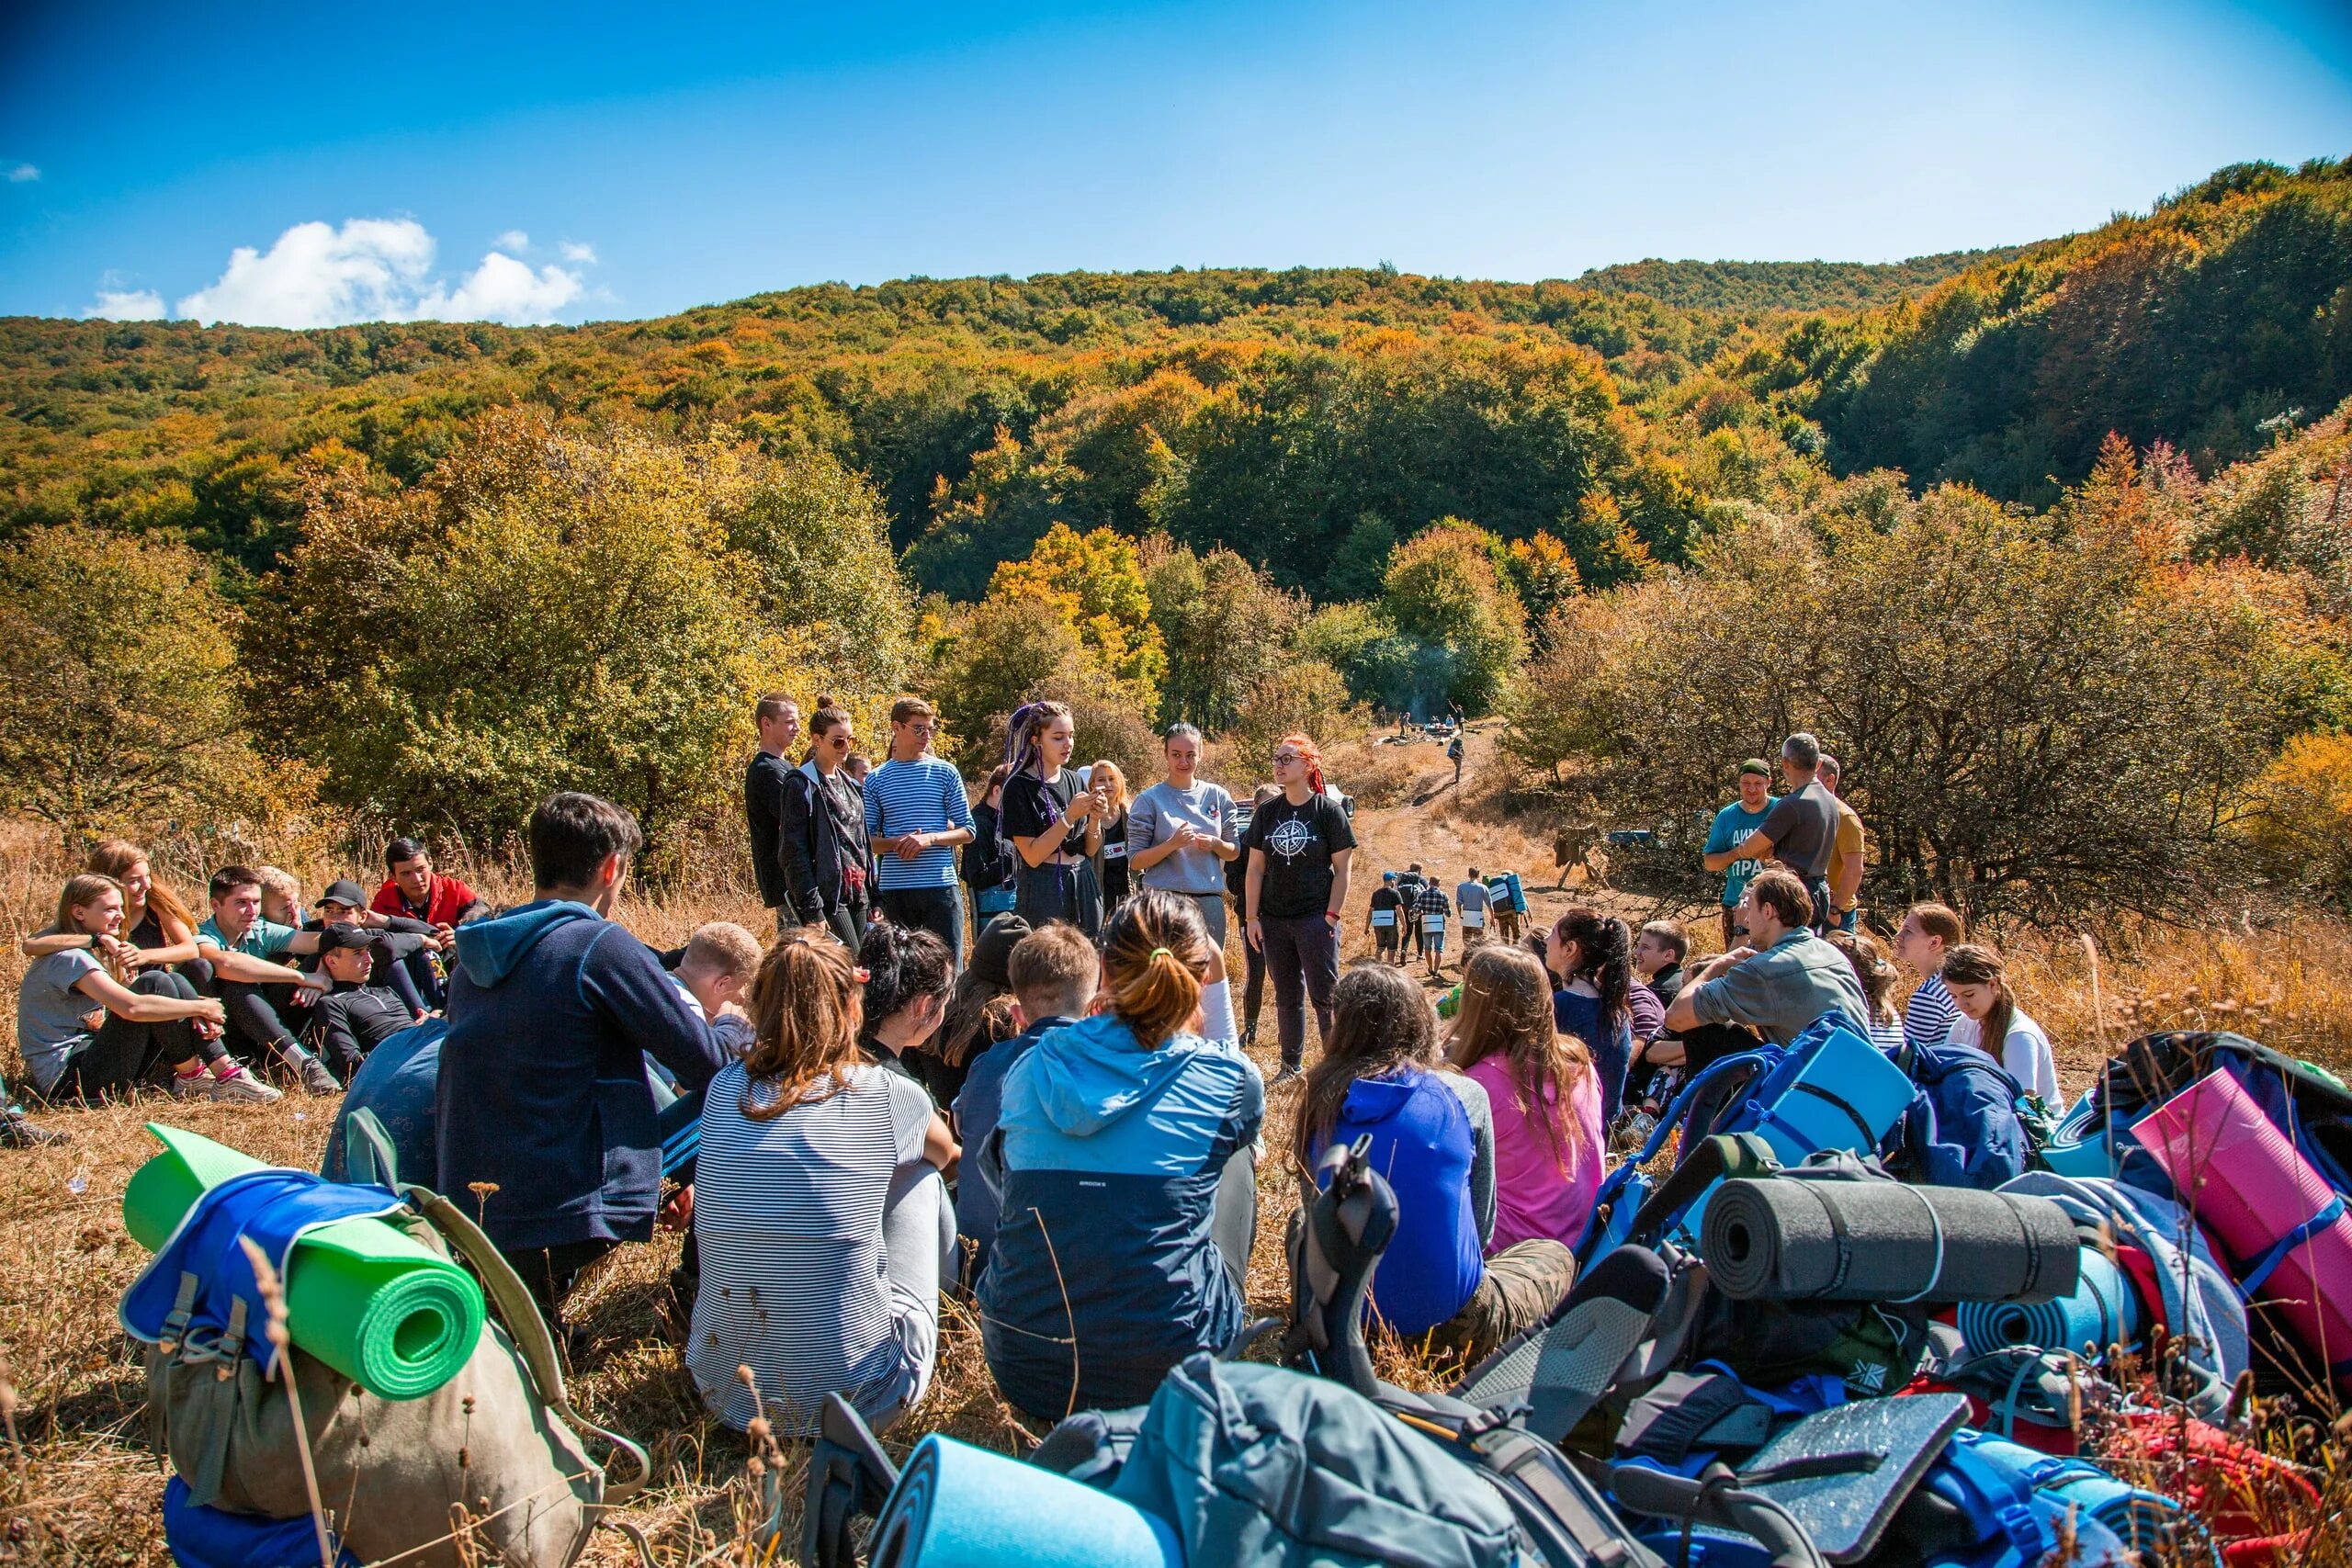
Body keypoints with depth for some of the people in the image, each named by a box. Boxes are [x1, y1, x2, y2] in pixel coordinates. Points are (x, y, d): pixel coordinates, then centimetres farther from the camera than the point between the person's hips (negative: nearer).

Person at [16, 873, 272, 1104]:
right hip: (66, 1080, -9)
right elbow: (132, 1007, -31)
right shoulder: (68, 958, -16)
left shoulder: (96, 951, 16)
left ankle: (226, 1073, -15)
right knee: (155, 983, -22)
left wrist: (198, 1017, -10)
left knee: (175, 981, -5)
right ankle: (191, 1077, -10)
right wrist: (201, 1007, -21)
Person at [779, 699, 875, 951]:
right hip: (828, 895, -7)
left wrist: (873, 897, 16)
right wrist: (811, 909, -17)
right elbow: (795, 852, -12)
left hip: (856, 894, 7)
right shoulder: (801, 785, -7)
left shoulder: (849, 784, 17)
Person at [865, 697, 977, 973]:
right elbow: (866, 839, 6)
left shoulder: (945, 773, 4)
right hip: (893, 889, 1)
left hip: (940, 886, -1)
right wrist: (895, 844, -14)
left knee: (947, 968, 1)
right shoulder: (876, 779, 7)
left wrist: (931, 838, -14)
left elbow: (967, 831, 4)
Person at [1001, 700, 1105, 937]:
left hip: (1084, 886, 5)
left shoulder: (1076, 781, 8)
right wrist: (1069, 816, -19)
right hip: (1043, 890, -5)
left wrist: (1094, 819, -8)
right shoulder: (1019, 787, -7)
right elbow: (1032, 856, -13)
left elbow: (1090, 849, 10)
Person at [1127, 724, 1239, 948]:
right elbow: (1135, 861, -3)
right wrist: (1172, 844, -17)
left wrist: (1215, 844, -7)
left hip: (1210, 902, 3)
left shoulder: (1217, 796, 9)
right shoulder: (1149, 800, 0)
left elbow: (1235, 852, 14)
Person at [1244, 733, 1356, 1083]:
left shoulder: (1328, 811, -4)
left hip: (1316, 919, -4)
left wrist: (1332, 915, -10)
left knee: (1325, 995, -1)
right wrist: (1252, 917, 2)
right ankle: (1291, 1065, 22)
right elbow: (1255, 868, 7)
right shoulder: (1267, 812, 6)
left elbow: (1342, 868, -4)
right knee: (1287, 996, 12)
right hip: (1275, 920, 4)